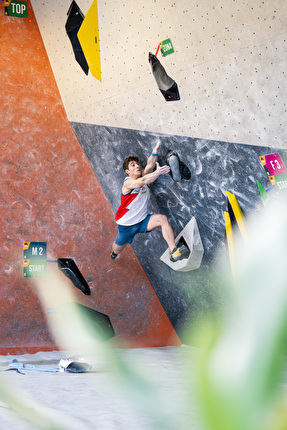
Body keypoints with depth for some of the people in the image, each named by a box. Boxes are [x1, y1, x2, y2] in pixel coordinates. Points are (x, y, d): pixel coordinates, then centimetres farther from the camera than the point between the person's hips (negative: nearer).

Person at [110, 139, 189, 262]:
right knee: (117, 249, 15)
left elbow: (150, 165, -24)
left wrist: (155, 150, -42)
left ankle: (174, 252, -36)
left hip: (143, 220, 3)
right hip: (127, 224, -3)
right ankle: (113, 252, 57)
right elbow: (141, 182, -41)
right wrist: (158, 172, -54)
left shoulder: (144, 176, -3)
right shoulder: (127, 183, -19)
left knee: (162, 218, -27)